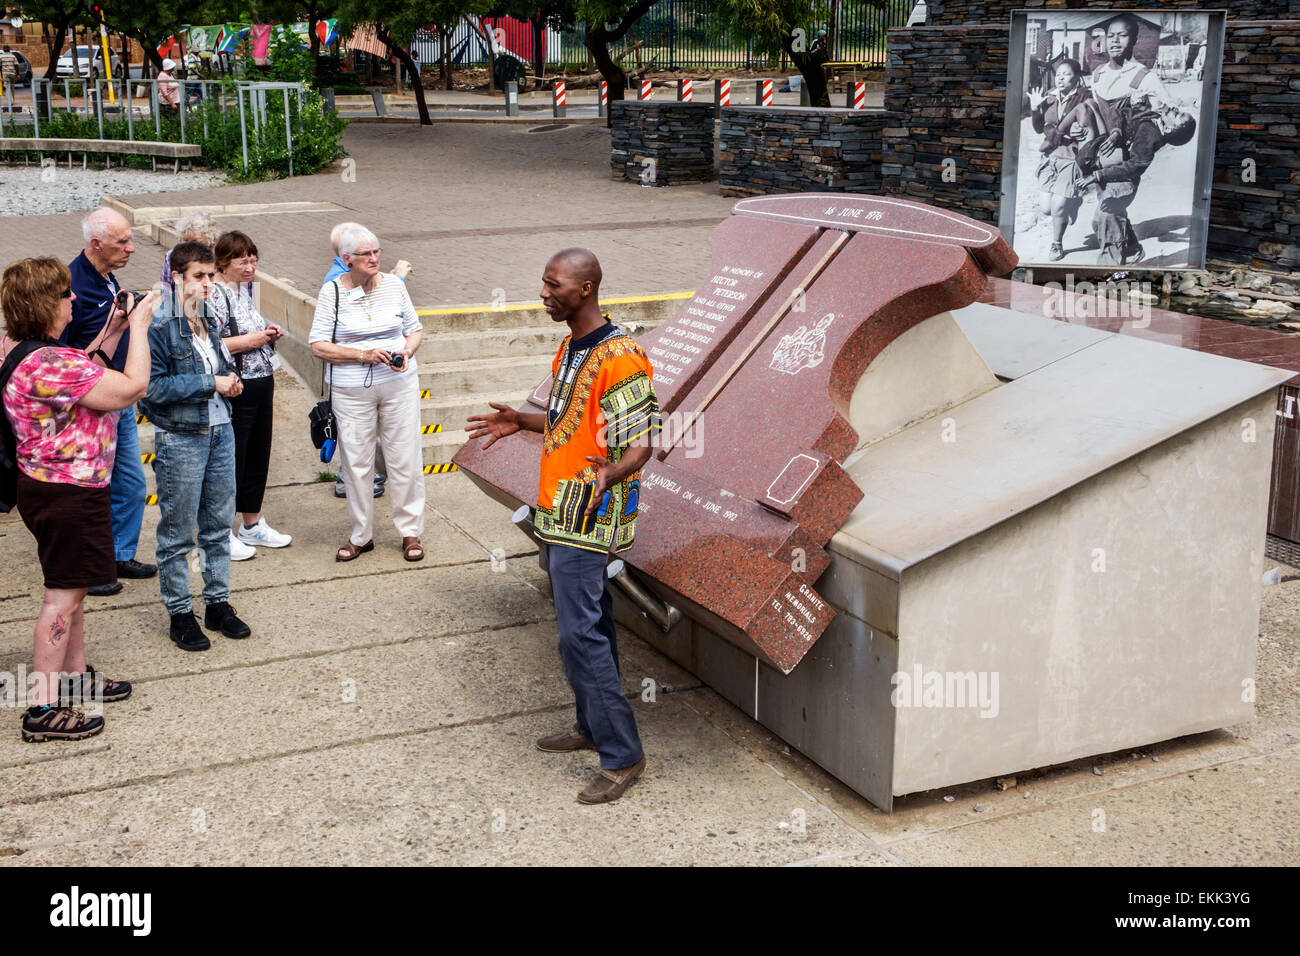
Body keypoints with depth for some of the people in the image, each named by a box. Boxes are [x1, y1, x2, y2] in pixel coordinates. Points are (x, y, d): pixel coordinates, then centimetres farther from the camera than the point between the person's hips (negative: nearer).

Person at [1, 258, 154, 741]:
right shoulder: (48, 364, -27)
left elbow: (86, 376, 21)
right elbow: (131, 387, -24)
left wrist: (113, 330, 13)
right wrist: (139, 326, -13)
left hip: (60, 488, 11)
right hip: (66, 496, -11)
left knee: (71, 588, 21)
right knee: (63, 595, -3)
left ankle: (76, 677, 35)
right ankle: (43, 708, 3)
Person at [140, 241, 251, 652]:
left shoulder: (209, 321, 10)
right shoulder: (158, 326, -14)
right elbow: (154, 387, -20)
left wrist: (230, 381, 3)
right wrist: (210, 384, -19)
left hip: (220, 431, 7)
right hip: (180, 439, -7)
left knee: (219, 526, 15)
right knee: (177, 534, 4)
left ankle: (218, 603, 27)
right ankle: (179, 613, 15)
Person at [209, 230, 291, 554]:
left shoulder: (246, 288, 13)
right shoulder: (213, 293, -15)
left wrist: (269, 333, 7)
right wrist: (250, 340, -21)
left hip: (261, 385, 9)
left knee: (258, 457, 16)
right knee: (231, 459, 0)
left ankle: (252, 525, 29)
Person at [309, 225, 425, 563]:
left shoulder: (394, 285, 4)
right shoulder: (332, 292, -4)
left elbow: (414, 330, 13)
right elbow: (319, 346, -7)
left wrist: (407, 351, -9)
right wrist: (363, 355, -17)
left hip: (399, 384, 2)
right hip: (351, 391, -1)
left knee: (404, 459, 3)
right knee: (356, 463, 4)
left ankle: (410, 532, 16)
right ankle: (361, 535, 19)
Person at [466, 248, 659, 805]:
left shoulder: (620, 358, -20)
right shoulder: (570, 349, 11)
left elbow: (639, 440, -22)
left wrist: (615, 472, -41)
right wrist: (520, 423, 21)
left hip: (588, 518, -10)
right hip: (559, 512, 10)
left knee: (581, 636, -9)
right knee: (585, 623, 19)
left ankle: (623, 755, 1)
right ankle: (592, 727, 32)